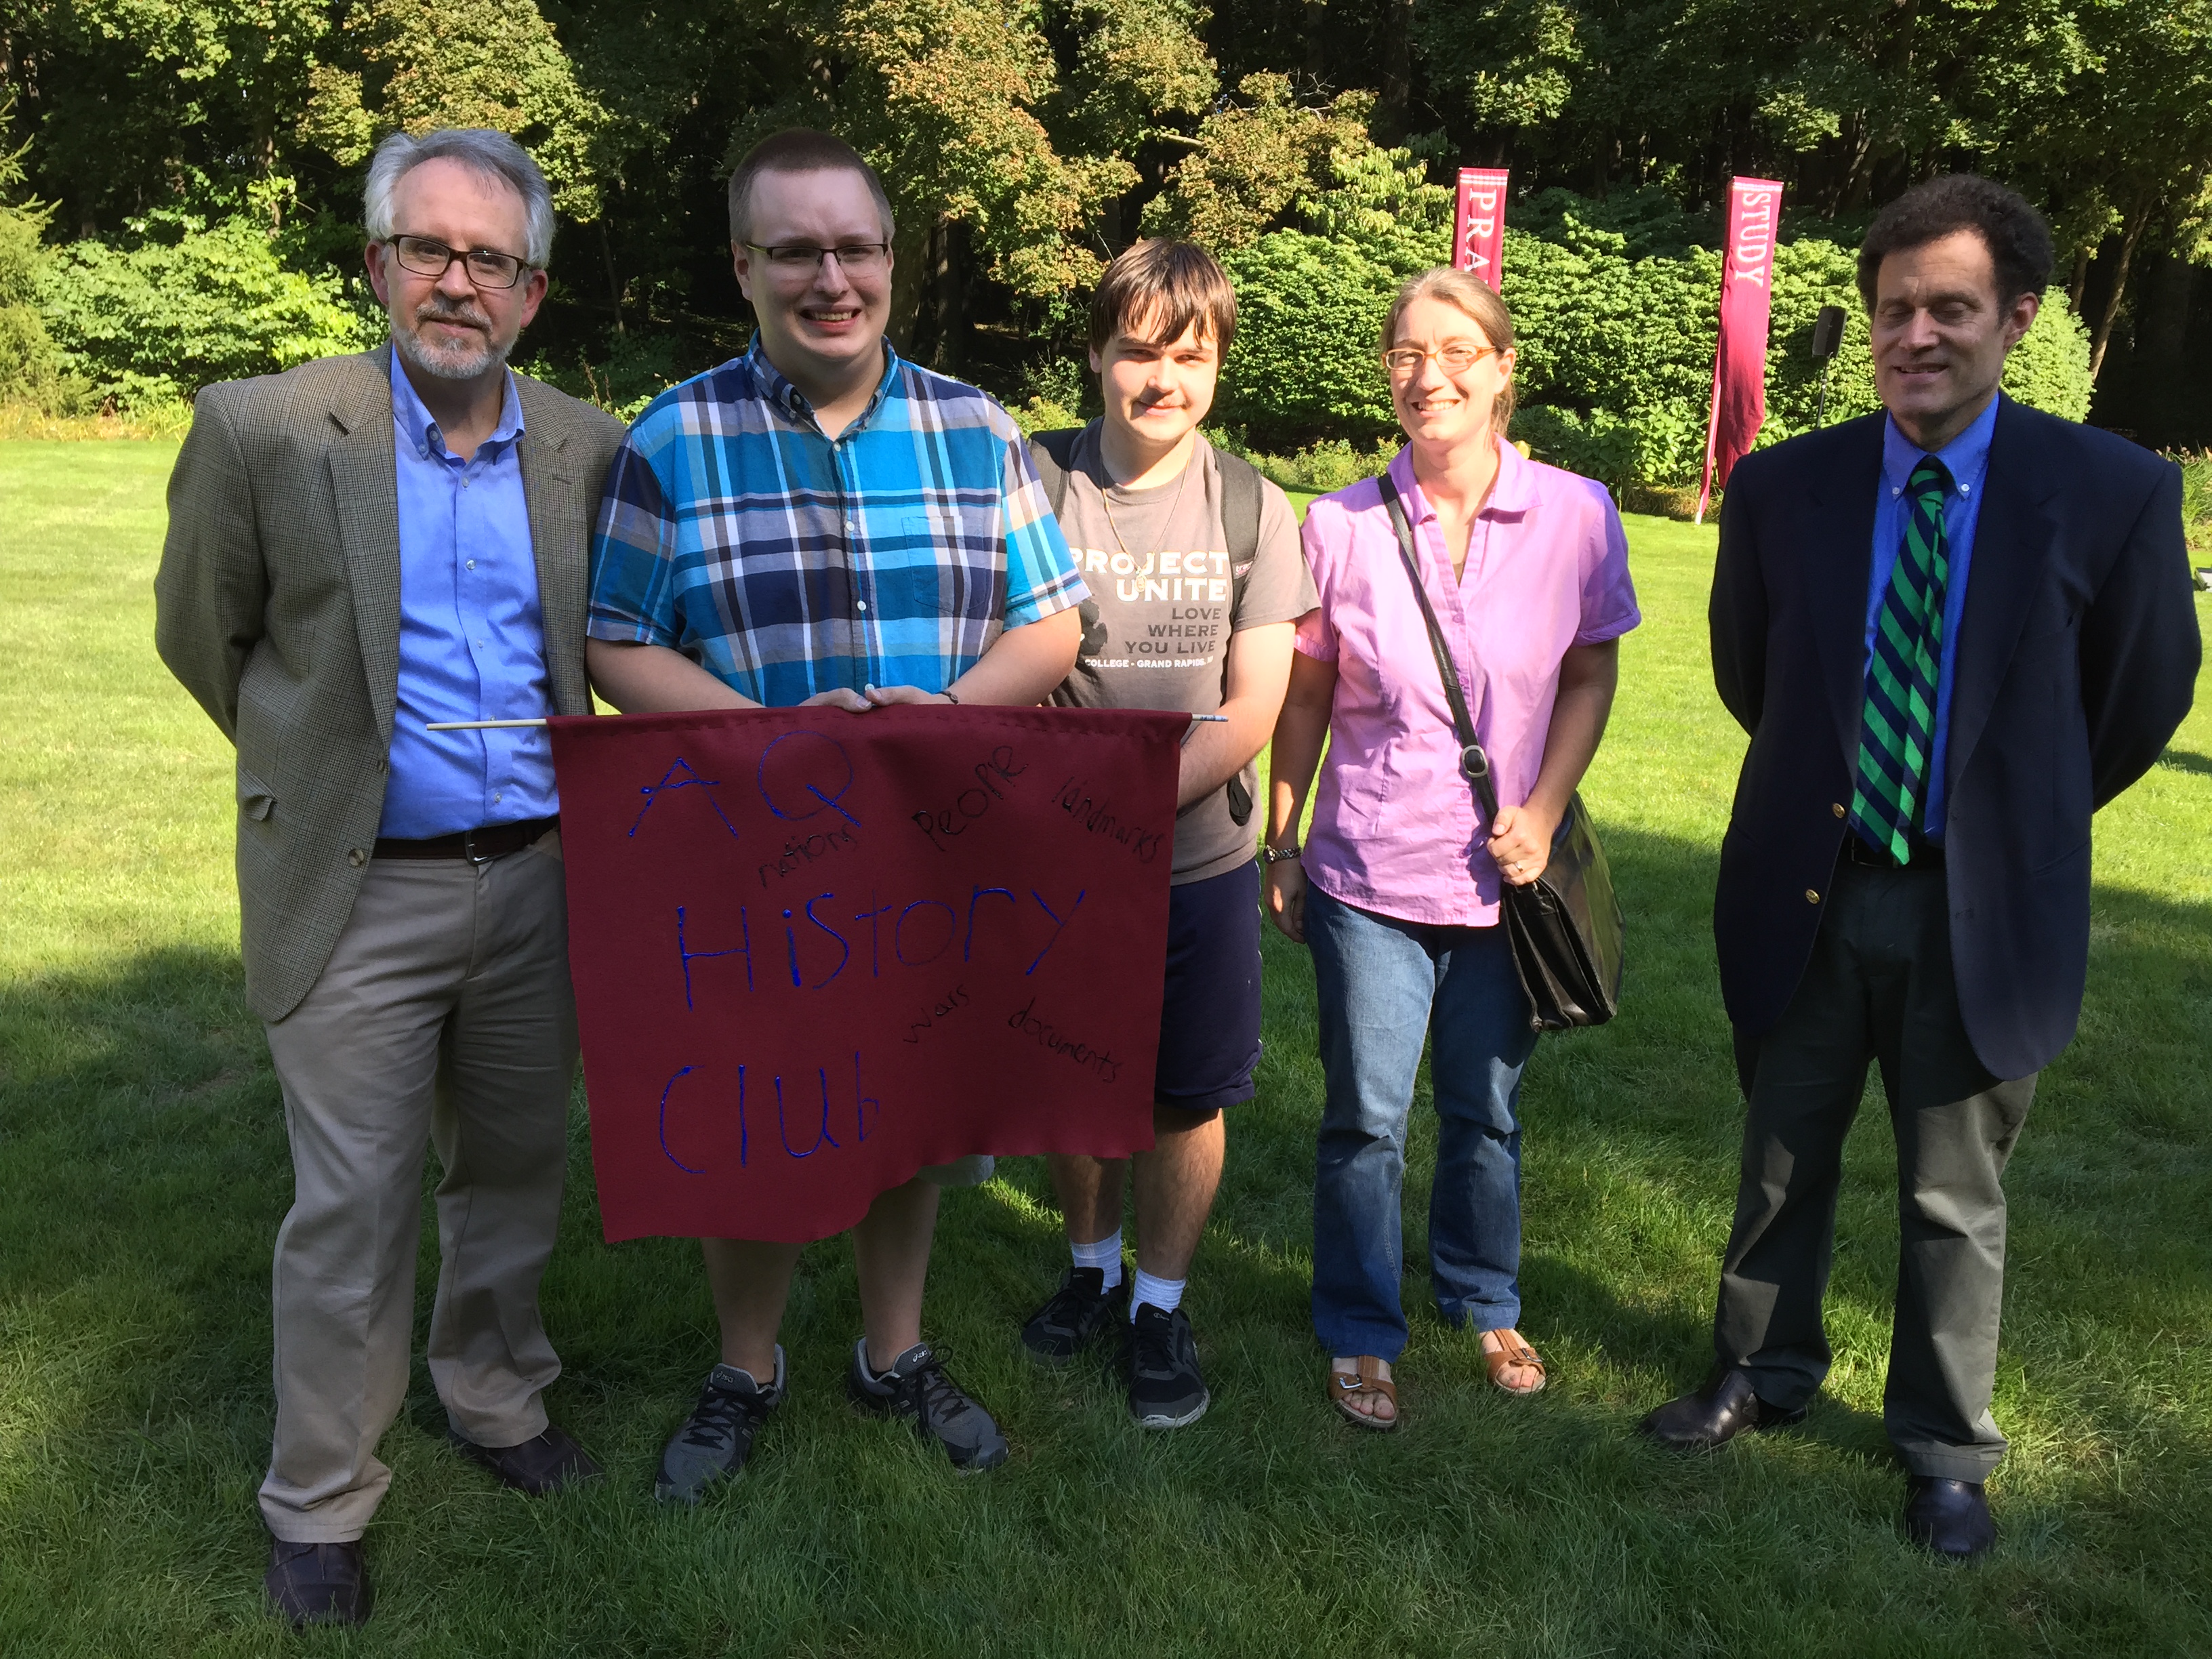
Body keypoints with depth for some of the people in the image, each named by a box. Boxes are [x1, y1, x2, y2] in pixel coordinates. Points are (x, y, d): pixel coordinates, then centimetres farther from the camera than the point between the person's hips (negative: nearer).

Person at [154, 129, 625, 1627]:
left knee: (516, 1172, 17)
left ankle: (498, 1403, 39)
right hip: (358, 892, -3)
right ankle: (320, 1505, 23)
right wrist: (326, 761, 11)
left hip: (540, 880, 3)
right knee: (353, 1210, 4)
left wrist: (558, 768, 11)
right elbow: (203, 637, 4)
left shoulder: (588, 448, 1)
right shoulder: (265, 431, -9)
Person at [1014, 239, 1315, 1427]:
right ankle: (1092, 1269, 40)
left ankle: (1160, 1306, 30)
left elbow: (1253, 711, -7)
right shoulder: (1034, 483, -5)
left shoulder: (1255, 511, -3)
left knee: (1188, 1094, 8)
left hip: (1199, 858, 0)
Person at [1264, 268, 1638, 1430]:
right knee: (1365, 1118, 6)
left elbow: (1592, 675, 4)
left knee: (1488, 1109, 16)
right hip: (1370, 871, -1)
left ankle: (1485, 1303, 39)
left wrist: (1544, 809, -7)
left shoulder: (1575, 515, -5)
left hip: (1504, 873, 1)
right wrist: (1281, 844, 4)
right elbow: (1305, 699, 1)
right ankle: (1361, 1334, 26)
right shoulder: (1342, 525, -6)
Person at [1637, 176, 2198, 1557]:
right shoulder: (1782, 487, -5)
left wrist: (2015, 822, 11)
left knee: (1957, 1199, 13)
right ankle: (1764, 1374, 41)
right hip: (1808, 896, 2)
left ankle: (1946, 1446, 34)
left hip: (1981, 911, -2)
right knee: (1784, 1165, 18)